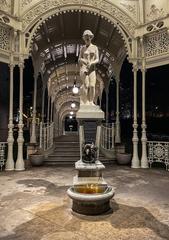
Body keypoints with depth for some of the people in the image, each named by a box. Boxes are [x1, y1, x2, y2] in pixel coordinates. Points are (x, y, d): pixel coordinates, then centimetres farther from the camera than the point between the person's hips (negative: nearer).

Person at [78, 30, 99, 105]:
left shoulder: (95, 47, 11)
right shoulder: (82, 48, 12)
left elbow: (97, 59, 3)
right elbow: (79, 59, 11)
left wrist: (91, 63, -15)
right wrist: (83, 60, -11)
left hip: (92, 69, 1)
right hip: (83, 68, -1)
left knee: (92, 85, -13)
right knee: (86, 85, -14)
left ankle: (91, 102, -6)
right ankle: (85, 102, -8)